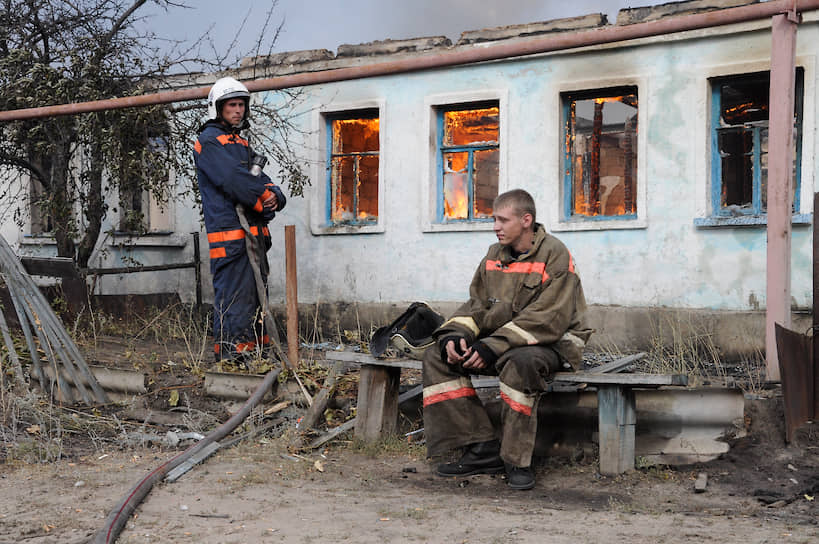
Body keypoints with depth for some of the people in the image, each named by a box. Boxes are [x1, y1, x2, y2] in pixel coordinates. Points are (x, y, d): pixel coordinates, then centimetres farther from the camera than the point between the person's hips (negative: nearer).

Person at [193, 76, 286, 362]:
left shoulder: (241, 144, 23)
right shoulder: (209, 141, -5)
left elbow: (261, 181, 16)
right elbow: (234, 180, -18)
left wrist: (274, 195, -7)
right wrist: (264, 199, -9)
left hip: (254, 231, 9)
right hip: (230, 233, -9)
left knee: (256, 293, 13)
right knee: (234, 295, -11)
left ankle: (257, 348, 21)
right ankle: (231, 353, -10)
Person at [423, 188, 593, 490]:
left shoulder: (554, 255, -14)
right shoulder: (495, 255, 9)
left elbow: (546, 320, -23)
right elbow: (477, 304, 9)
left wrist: (493, 347, -29)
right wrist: (455, 334, -14)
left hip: (552, 343, -7)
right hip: (501, 341, 7)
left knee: (519, 361, -41)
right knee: (437, 356, -8)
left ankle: (518, 461, -26)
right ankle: (483, 450, -14)